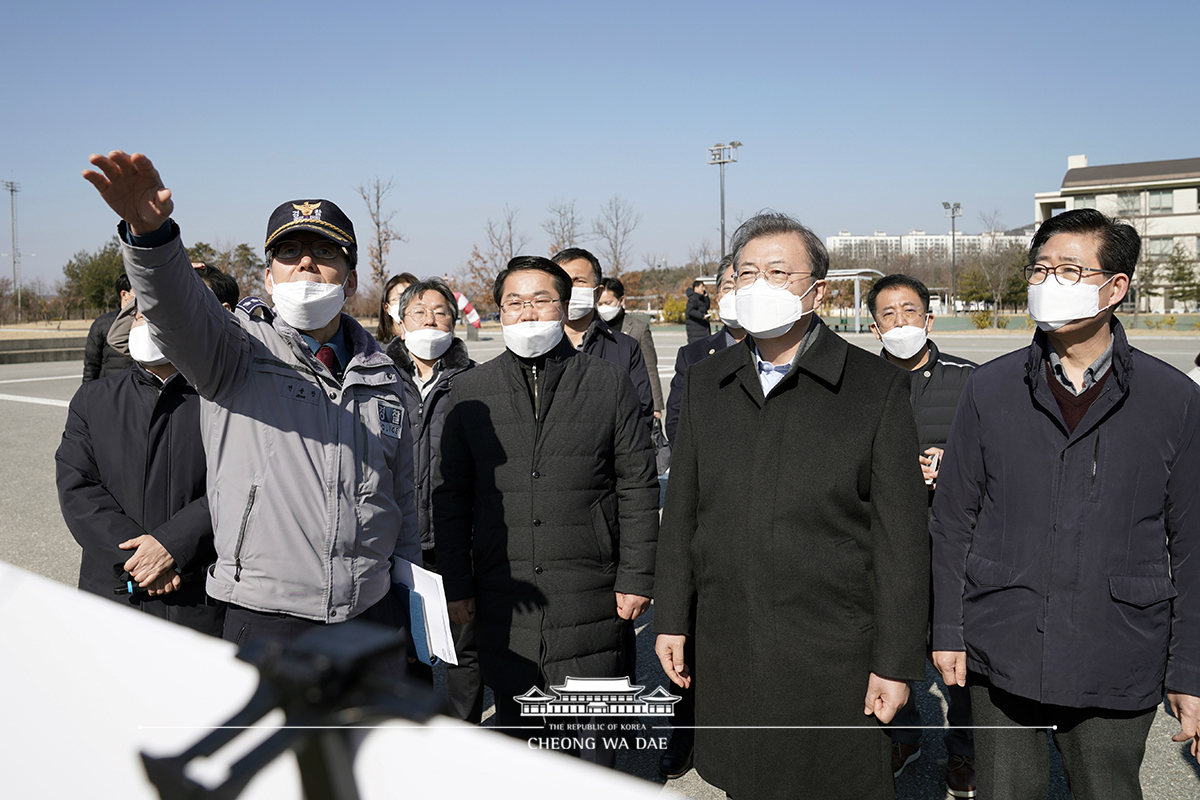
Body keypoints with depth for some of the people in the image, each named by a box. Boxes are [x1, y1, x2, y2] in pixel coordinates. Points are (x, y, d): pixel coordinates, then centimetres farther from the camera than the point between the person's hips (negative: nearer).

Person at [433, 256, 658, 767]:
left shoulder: (610, 386, 2)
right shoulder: (470, 391, 5)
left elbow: (638, 488, 2)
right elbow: (451, 495, 7)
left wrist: (636, 578, -2)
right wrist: (456, 585, 4)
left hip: (591, 603, -1)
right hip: (503, 604, 2)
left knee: (590, 737, 10)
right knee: (514, 727, 14)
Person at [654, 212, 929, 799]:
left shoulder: (876, 387, -5)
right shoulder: (704, 383, 7)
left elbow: (901, 536, -6)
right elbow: (681, 511, 11)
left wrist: (896, 663, -7)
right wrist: (671, 620, 8)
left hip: (833, 661, -3)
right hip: (727, 656, 4)